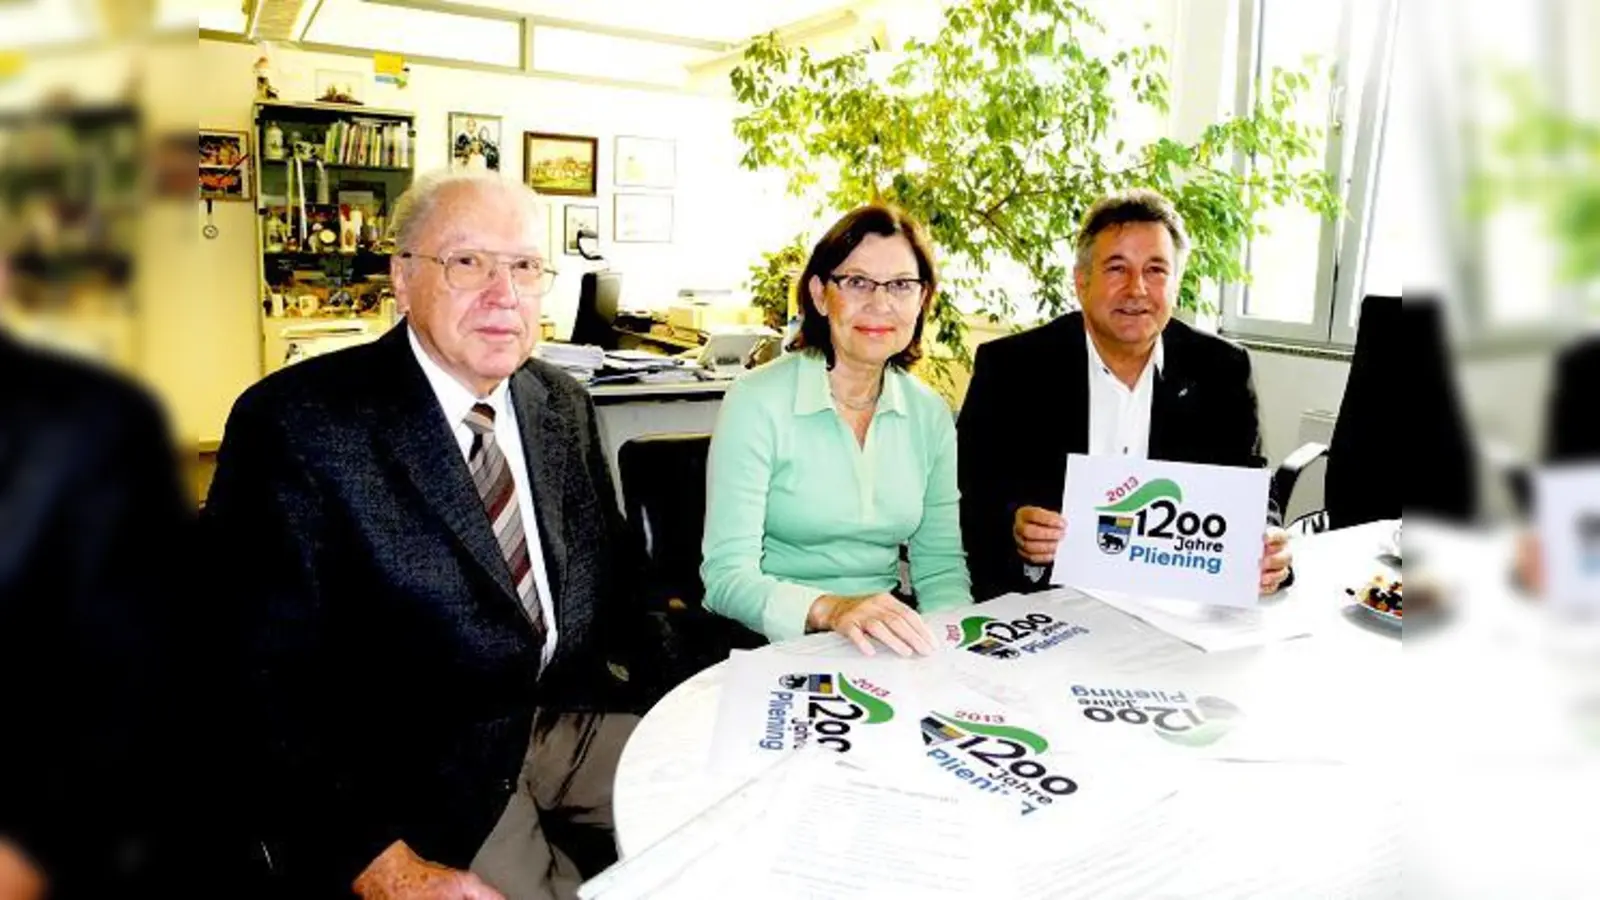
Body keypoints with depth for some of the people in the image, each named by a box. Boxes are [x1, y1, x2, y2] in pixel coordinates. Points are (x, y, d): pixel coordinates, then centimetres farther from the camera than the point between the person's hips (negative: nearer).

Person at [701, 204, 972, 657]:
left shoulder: (930, 414, 5)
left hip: (889, 640, 4)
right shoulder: (757, 401, -11)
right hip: (776, 642, -3)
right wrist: (828, 609, -33)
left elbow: (941, 565, 7)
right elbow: (727, 575, -15)